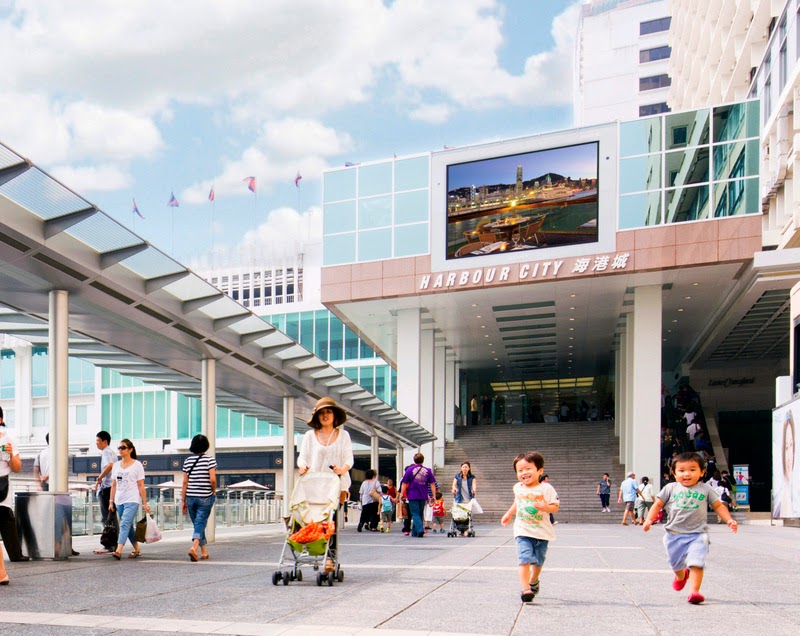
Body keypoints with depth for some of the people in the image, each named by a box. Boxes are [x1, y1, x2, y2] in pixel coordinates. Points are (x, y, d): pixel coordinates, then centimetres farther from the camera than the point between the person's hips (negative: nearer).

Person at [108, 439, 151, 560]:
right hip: (119, 501, 6)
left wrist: (144, 502, -6)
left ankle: (118, 551, -27)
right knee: (129, 527, 12)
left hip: (132, 500, -6)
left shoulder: (137, 465, -1)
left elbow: (141, 486, -3)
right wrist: (111, 501, 11)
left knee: (125, 524, -18)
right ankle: (137, 550, 23)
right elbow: (114, 485, 15)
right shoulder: (116, 465, 13)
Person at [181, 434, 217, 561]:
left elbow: (185, 482, 4)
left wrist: (183, 500, 8)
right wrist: (214, 492, 2)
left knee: (198, 524, 15)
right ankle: (194, 547, -22)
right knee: (200, 524, -1)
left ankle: (204, 552, 21)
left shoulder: (188, 461, 5)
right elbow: (213, 479, -16)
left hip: (190, 497, 3)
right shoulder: (210, 459, -6)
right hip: (205, 497, -3)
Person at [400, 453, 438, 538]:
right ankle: (415, 532, 23)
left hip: (412, 496, -3)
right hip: (423, 496, 3)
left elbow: (404, 483, -3)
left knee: (415, 514, -1)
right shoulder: (428, 470, 3)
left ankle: (420, 530, -22)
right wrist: (434, 495, 8)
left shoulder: (410, 470, -3)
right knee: (420, 514, 16)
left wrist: (402, 493, 3)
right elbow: (432, 484, 3)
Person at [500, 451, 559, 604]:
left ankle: (533, 581, 45)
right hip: (523, 531, 1)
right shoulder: (518, 488, 5)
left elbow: (555, 506, -12)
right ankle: (525, 589, -25)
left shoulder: (546, 488, -9)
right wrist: (508, 514, 31)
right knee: (524, 558, -18)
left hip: (542, 532, -1)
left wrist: (545, 507, -30)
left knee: (538, 561, 16)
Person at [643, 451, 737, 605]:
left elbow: (718, 506, 9)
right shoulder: (671, 488, 2)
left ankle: (694, 590, -17)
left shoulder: (705, 489, 3)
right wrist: (649, 519, -9)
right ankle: (681, 576, 51)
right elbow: (658, 504, 5)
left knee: (696, 562, -19)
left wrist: (729, 520, -4)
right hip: (674, 534, 2)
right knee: (676, 563, 18)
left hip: (697, 534, -2)